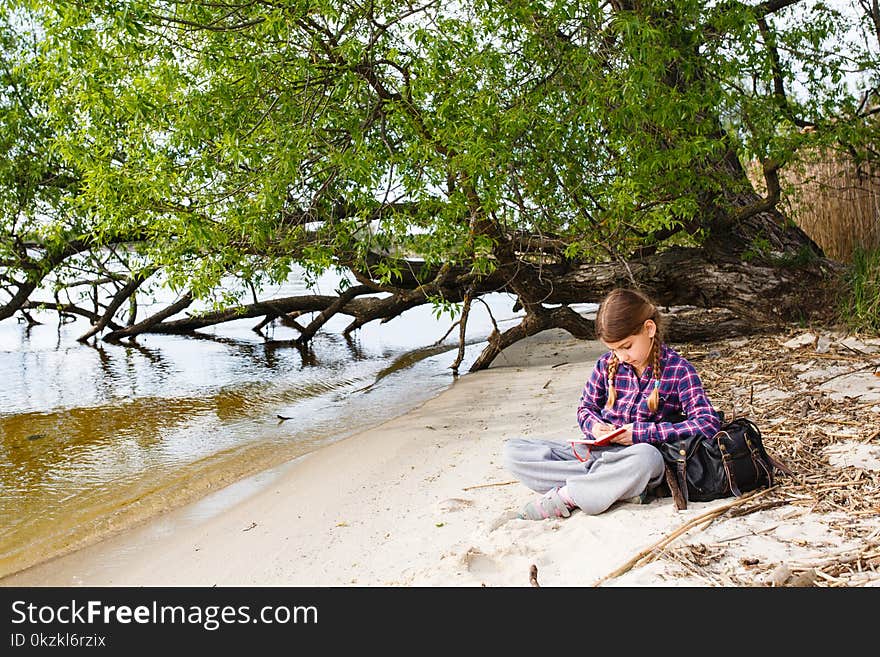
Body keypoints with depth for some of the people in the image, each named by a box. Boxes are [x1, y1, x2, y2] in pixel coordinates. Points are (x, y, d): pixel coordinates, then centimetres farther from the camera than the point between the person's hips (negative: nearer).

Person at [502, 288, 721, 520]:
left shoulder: (677, 370, -6)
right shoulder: (607, 364, 6)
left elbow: (709, 423, -16)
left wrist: (642, 432, -18)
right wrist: (594, 425, -7)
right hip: (596, 452, 5)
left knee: (646, 457, -44)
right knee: (511, 451, -14)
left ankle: (564, 496, -23)